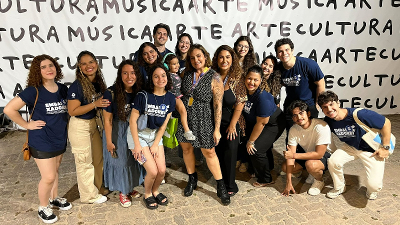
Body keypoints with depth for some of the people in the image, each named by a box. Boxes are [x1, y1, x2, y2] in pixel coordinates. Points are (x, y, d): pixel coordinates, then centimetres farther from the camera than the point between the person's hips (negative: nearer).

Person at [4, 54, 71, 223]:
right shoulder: (34, 91, -17)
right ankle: (43, 208, 23)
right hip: (42, 142, -5)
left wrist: (63, 121, 4)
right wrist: (27, 125, -13)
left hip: (60, 140, 5)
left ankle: (54, 198, 42)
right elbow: (9, 109, -16)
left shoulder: (63, 89, 0)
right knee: (48, 177, -1)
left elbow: (68, 109, 18)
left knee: (54, 171, 21)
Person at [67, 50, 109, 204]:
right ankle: (89, 195, 24)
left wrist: (106, 102, -2)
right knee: (85, 162, 6)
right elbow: (72, 111, -22)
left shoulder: (99, 82, 2)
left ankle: (98, 188, 39)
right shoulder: (76, 86, -19)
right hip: (79, 126, -7)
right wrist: (95, 104, -27)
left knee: (98, 158, 19)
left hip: (93, 123, 7)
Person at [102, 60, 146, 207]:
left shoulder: (138, 92, -7)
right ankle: (122, 192, 29)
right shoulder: (111, 93, -21)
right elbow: (107, 119, -16)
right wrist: (109, 141, -13)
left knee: (133, 159, 16)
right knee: (120, 160, 7)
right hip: (117, 132, -4)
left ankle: (131, 187, 39)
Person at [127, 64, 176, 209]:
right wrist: (137, 145, -15)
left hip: (155, 135, 4)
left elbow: (164, 124, -1)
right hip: (138, 135, -4)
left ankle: (155, 191, 31)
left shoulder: (170, 98, -5)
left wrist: (155, 144, -5)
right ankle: (147, 195, 22)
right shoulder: (143, 96, -19)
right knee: (152, 171, -10)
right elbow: (133, 120, -15)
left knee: (162, 170, -1)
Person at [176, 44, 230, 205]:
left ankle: (221, 187, 19)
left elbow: (218, 105, -12)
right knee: (186, 148, 13)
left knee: (209, 152, 2)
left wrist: (217, 129, -14)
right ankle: (192, 180, 36)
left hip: (203, 119, -4)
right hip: (184, 116, 4)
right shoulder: (186, 73, 3)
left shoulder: (214, 78, -10)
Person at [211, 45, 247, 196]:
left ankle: (230, 186, 17)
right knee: (217, 151, 11)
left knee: (230, 151, 0)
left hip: (231, 121, -3)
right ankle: (220, 182, 30)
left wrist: (233, 124, -11)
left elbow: (240, 103, -9)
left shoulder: (237, 78, -7)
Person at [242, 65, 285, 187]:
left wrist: (251, 141, -16)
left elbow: (261, 123, -26)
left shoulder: (263, 97, -33)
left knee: (256, 150, -13)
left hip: (274, 124, -7)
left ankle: (266, 180, 11)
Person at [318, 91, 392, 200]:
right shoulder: (328, 121, -16)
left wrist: (385, 148, -15)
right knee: (333, 161, -22)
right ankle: (339, 187, 8)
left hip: (372, 149, -4)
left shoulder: (358, 115, -33)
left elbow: (386, 123, -21)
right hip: (350, 147, 4)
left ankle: (372, 189, 23)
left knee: (374, 185, -18)